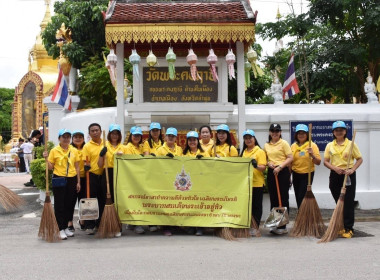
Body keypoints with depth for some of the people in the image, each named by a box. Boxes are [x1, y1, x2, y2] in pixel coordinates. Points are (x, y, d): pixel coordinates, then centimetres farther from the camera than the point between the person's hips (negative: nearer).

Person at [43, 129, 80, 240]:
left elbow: (77, 167, 9)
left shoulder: (74, 151, 7)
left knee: (69, 205, 8)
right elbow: (50, 167, 0)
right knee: (59, 205, 0)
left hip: (71, 180, 3)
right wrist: (46, 158, -15)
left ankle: (66, 227, 21)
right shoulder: (54, 151, -2)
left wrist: (78, 182, 6)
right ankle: (61, 229, 6)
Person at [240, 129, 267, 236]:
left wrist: (256, 166, -29)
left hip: (257, 183, -5)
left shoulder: (260, 151, -2)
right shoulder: (244, 152, 16)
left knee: (256, 206, 1)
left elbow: (263, 167, -10)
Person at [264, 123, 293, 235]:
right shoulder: (266, 145, 12)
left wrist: (279, 167, -17)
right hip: (271, 172, 5)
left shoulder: (284, 143, -2)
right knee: (273, 199, 8)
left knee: (283, 199, -3)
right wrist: (269, 163, -2)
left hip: (283, 172, -5)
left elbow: (290, 158, -8)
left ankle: (283, 226, 0)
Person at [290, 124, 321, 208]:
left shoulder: (312, 145, -6)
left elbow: (318, 162, -9)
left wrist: (312, 155, -27)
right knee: (298, 198, 10)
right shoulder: (293, 146, 5)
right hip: (296, 175, 4)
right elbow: (290, 161, 12)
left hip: (307, 175, -4)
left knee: (302, 198, -10)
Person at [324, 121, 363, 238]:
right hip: (335, 176, 3)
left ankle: (349, 229, -2)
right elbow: (325, 161, 7)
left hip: (348, 176, -3)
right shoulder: (329, 146, 8)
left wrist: (352, 169, -14)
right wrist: (335, 168, -11)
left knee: (348, 202, -5)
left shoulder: (351, 144, 1)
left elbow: (360, 159, 1)